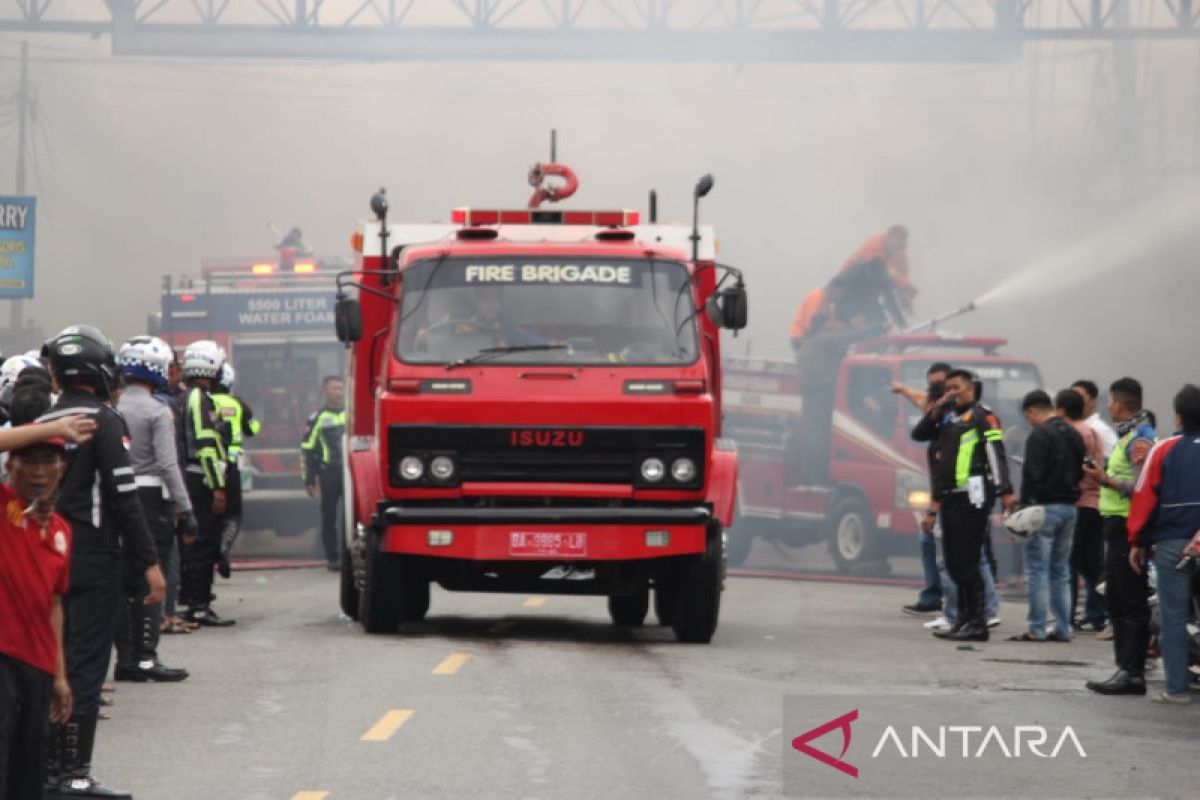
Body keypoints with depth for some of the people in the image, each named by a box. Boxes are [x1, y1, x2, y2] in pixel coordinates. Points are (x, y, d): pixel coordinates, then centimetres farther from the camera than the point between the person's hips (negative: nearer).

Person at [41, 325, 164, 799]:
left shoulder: (43, 423, 10)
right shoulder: (103, 420, -11)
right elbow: (123, 497, -16)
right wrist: (149, 563, -14)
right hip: (94, 559, -7)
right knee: (86, 666, -6)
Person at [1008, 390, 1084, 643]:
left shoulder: (1040, 435, -13)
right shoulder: (1073, 435, 13)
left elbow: (1031, 475, -18)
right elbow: (1081, 472, 18)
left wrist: (1024, 505, -15)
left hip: (1045, 507, -8)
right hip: (1069, 507, 8)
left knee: (1038, 569, -4)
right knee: (1061, 570, 12)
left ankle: (1036, 629, -5)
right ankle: (1063, 628, 11)